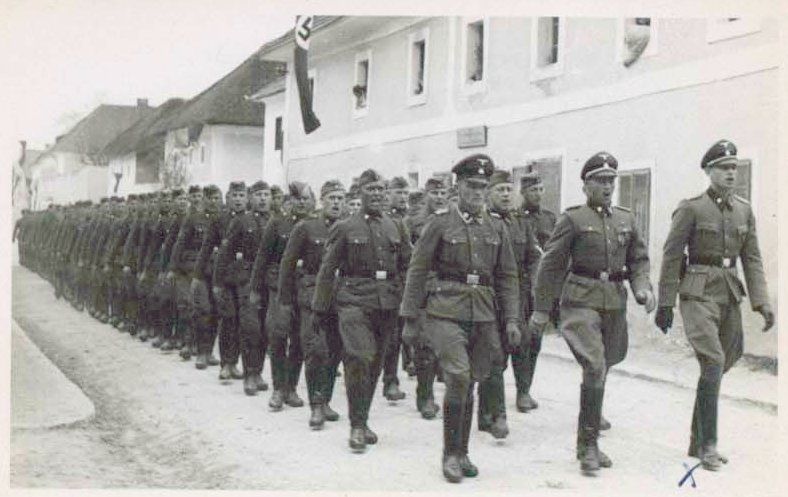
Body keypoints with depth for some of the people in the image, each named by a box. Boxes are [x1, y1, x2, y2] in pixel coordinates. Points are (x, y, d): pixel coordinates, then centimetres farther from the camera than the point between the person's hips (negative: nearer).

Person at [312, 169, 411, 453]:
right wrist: (321, 307, 3)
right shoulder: (345, 228, 2)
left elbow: (407, 267, 16)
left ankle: (362, 421, 24)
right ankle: (357, 425, -7)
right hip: (355, 301, -4)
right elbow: (327, 269, 4)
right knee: (360, 359, -17)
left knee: (375, 364, 9)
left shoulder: (396, 228, 12)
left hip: (387, 304, 4)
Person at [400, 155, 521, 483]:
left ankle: (461, 453, 22)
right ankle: (451, 453, -5)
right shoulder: (440, 224, 0)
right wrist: (410, 319, -2)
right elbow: (417, 272, 1)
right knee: (458, 376, -18)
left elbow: (507, 277, 14)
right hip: (446, 313, -4)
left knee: (468, 384, 10)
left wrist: (512, 319, 5)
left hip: (483, 317, 4)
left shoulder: (497, 230, 12)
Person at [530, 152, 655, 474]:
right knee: (595, 367, -19)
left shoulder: (626, 219, 12)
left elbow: (639, 259, 18)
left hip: (615, 303, 6)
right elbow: (551, 264, -2)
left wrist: (642, 288, -2)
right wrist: (541, 309, -1)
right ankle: (589, 446, -10)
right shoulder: (573, 219, -3)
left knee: (600, 370, 13)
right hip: (581, 301, -6)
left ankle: (587, 442, 27)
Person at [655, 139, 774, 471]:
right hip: (698, 293, -6)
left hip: (730, 294, 6)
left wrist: (762, 303, -1)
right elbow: (671, 256, -4)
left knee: (722, 364, 9)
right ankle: (708, 444, -10)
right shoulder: (691, 208, -5)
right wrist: (665, 304, -6)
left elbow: (752, 260, 9)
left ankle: (697, 443, 21)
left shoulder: (744, 210, 10)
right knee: (713, 362, -18)